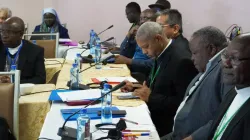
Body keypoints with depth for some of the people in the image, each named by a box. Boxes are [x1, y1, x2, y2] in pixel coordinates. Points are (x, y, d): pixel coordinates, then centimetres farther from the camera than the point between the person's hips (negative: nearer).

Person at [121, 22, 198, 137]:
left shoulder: (182, 61, -20)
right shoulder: (160, 55, 8)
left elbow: (182, 102, -22)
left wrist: (151, 97, -21)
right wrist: (135, 87, 3)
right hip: (154, 118, 8)